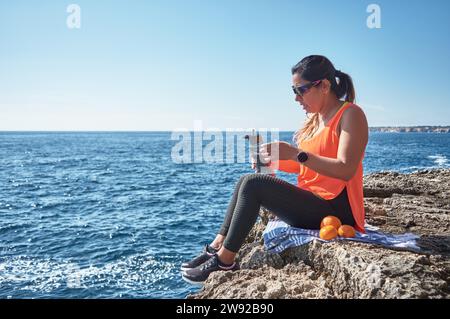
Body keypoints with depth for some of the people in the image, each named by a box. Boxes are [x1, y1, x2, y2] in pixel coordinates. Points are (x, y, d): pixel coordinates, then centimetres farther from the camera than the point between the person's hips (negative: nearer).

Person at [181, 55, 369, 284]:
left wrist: (296, 153, -27)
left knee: (255, 185, -20)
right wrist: (274, 162, 1)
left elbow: (345, 170, -23)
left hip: (336, 210, -9)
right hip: (312, 201, 9)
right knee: (246, 181, 3)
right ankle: (217, 247, 1)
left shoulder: (350, 114, -11)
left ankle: (224, 261, -9)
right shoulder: (314, 118, 14)